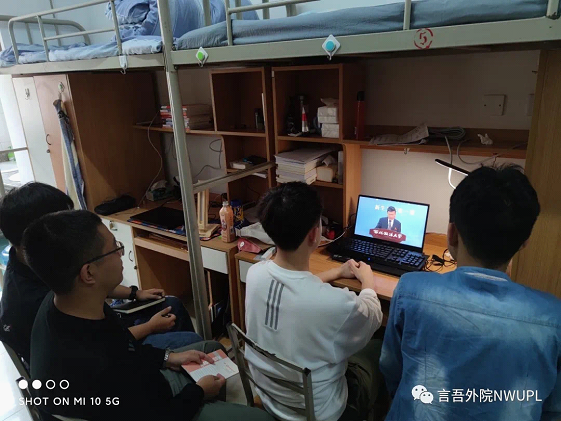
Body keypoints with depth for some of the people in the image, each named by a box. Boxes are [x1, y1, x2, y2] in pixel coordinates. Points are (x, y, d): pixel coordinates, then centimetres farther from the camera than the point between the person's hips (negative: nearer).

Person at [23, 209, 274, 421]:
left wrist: (166, 357, 1)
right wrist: (198, 392, -9)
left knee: (214, 349, 22)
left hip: (142, 384, 8)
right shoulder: (90, 373, -43)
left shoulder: (63, 302, -16)